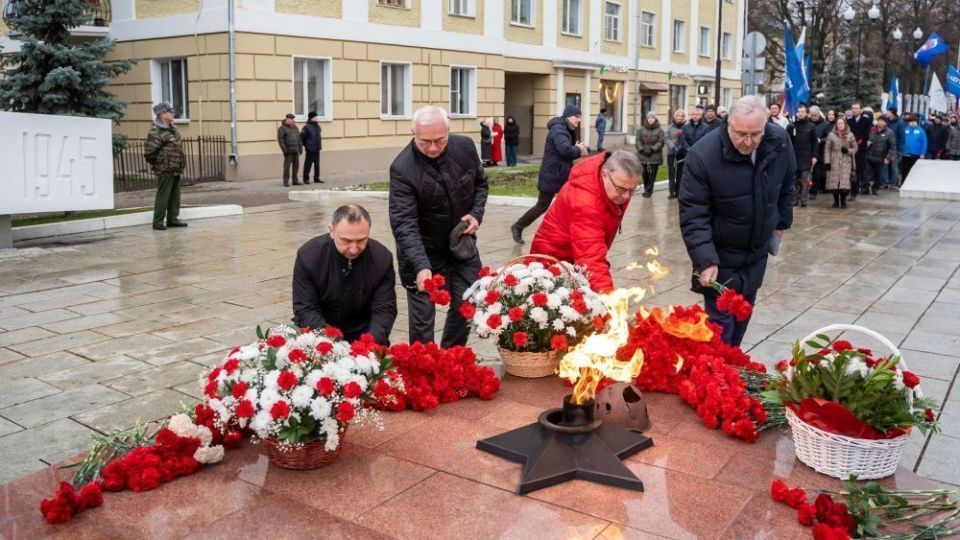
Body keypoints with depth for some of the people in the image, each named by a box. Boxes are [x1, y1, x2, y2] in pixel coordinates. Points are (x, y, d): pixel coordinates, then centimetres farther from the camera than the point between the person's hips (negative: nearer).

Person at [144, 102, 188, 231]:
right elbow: (149, 151, -15)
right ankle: (158, 222, 2)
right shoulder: (156, 131, -13)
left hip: (176, 169, 9)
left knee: (175, 195, 13)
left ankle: (172, 219, 22)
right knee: (163, 196, -5)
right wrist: (157, 163, -4)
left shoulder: (173, 128, 14)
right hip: (165, 170, -8)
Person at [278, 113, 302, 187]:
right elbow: (280, 139, -9)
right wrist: (285, 150, -15)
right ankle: (286, 182, -3)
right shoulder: (282, 128, -3)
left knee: (296, 165, 6)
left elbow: (299, 139, 19)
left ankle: (295, 181, 13)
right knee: (287, 166, -6)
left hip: (296, 151, 6)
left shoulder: (295, 128, 17)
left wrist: (301, 149, 11)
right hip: (288, 151, -6)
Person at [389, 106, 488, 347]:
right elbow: (404, 224, -31)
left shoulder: (465, 147, -10)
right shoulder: (402, 169, -25)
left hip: (461, 244, 5)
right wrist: (421, 266, -43)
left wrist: (476, 213, -8)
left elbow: (481, 182, 10)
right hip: (423, 251, -4)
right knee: (422, 316, 0)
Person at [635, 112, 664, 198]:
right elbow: (638, 141, 4)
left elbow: (660, 142, -4)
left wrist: (652, 149, -15)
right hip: (643, 155, 2)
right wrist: (642, 149, -11)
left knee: (652, 173, -2)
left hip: (655, 155, -2)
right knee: (645, 173, 4)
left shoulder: (659, 131, 2)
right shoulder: (641, 130, 9)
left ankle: (648, 190, 5)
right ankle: (647, 189, 21)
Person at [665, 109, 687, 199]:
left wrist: (681, 147, -20)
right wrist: (673, 147, -15)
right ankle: (672, 192, 2)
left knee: (680, 173, 3)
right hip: (671, 152, 1)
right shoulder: (670, 127, 6)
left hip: (682, 153, -1)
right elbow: (667, 139, -2)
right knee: (671, 173, -1)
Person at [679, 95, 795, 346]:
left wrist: (782, 222, 16)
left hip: (758, 250, 5)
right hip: (720, 253, -5)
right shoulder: (702, 156, -27)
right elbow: (693, 215, -24)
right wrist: (705, 260, -31)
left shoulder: (780, 142, -12)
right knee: (720, 319, -3)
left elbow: (787, 185, 9)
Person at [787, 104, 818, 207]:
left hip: (807, 157, -1)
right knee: (794, 179, 5)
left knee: (805, 179, -1)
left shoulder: (811, 127, 3)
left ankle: (804, 199, 2)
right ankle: (795, 198, 12)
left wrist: (814, 156, -3)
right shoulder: (791, 127, 4)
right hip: (794, 157, 1)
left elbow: (815, 142, 4)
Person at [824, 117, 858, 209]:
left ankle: (843, 201, 8)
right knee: (834, 183, -2)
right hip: (834, 162, 0)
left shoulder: (850, 135, 6)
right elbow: (827, 149, 2)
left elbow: (855, 148, 10)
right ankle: (836, 201, 14)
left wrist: (848, 150, -10)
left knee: (845, 183, -8)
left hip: (846, 162, 0)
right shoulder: (831, 135, 4)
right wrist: (827, 161, -5)